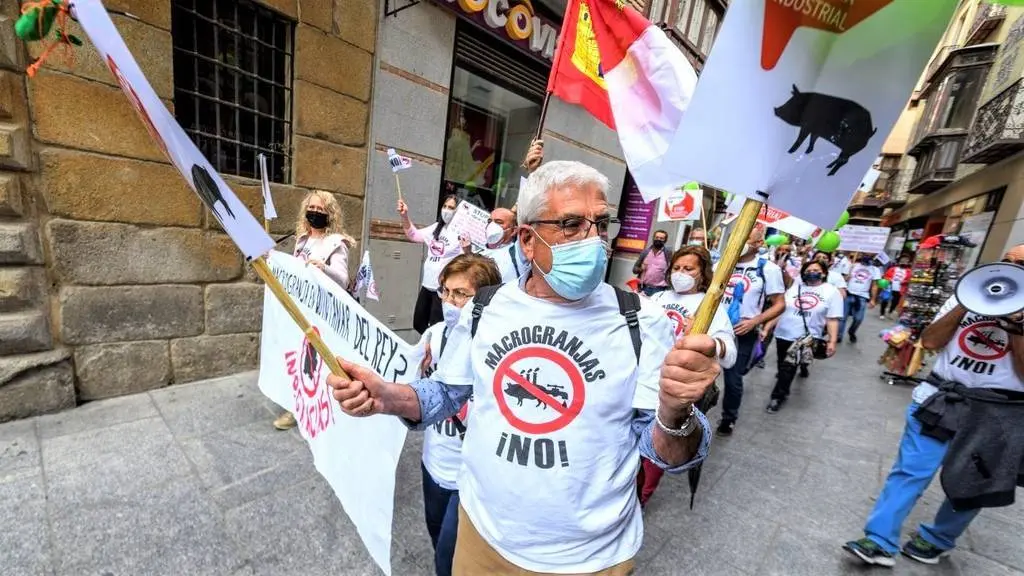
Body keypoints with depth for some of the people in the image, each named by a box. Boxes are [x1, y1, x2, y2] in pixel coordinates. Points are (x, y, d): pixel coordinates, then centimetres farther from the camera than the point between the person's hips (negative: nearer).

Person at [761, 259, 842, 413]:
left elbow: (833, 319, -4)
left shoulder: (832, 292, 0)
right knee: (783, 366, 17)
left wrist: (832, 341, -11)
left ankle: (778, 396, 14)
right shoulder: (794, 287, 7)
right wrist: (766, 328, 1)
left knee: (788, 368, -2)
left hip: (808, 337, -3)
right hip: (783, 334, 3)